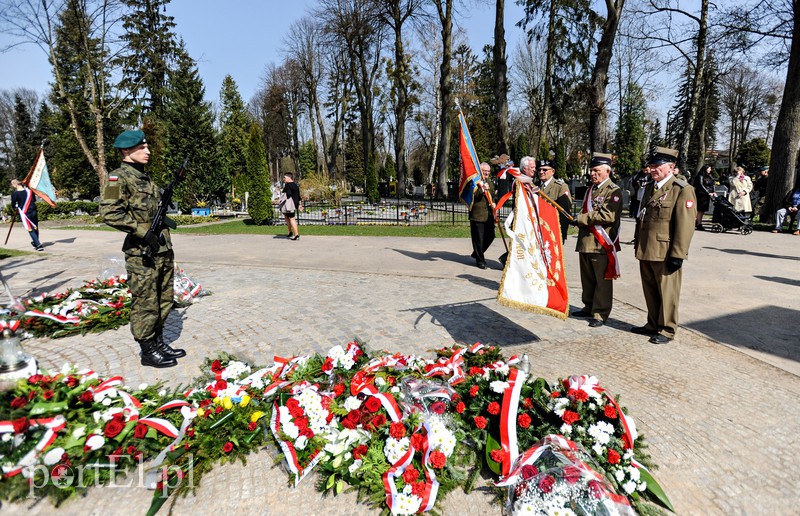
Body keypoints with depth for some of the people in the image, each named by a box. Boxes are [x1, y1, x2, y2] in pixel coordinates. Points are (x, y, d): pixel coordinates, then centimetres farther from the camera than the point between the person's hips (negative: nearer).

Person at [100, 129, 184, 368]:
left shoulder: (146, 176, 17)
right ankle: (148, 351, 12)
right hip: (142, 254, -8)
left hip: (163, 251, 8)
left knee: (163, 301, 14)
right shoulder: (119, 177, -8)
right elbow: (109, 213, -19)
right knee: (145, 304, 1)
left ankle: (159, 343, 27)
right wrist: (142, 231, -21)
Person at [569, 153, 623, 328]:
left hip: (602, 244, -8)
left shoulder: (614, 191, -8)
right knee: (587, 278, 16)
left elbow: (608, 215, -21)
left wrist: (580, 219, -17)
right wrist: (579, 221, 8)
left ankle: (600, 313, 9)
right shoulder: (590, 189, 17)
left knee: (602, 280, 1)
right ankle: (589, 307, 30)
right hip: (585, 241, 8)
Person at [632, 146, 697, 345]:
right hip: (645, 251, 8)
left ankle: (666, 330, 16)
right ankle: (653, 325, 30)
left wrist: (677, 254, -18)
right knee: (650, 291, 16)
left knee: (667, 293, 4)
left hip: (665, 253, -7)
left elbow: (685, 225, -15)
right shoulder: (650, 188, 15)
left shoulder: (682, 190, -9)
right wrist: (638, 243, 19)